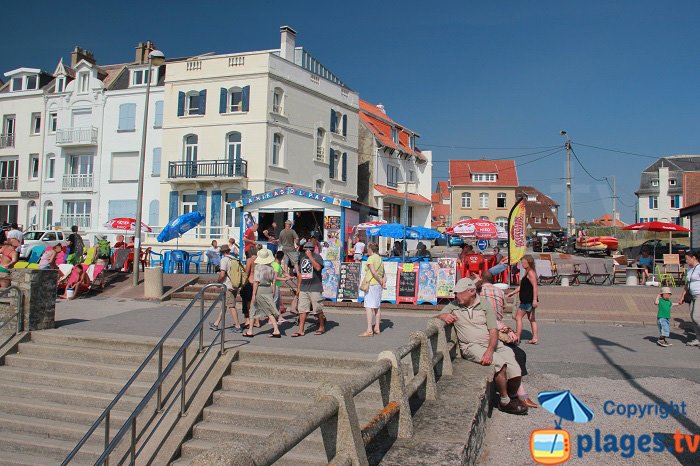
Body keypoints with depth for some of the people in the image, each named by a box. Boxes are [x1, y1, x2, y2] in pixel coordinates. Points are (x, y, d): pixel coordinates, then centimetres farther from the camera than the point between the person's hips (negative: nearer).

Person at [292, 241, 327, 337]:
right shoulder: (302, 257, 15)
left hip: (315, 288, -5)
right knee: (302, 309, 2)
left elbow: (318, 268, -25)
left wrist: (310, 256, -21)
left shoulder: (317, 257, -4)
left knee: (318, 309, 2)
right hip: (303, 289, 5)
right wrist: (298, 288, 17)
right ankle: (301, 330, 3)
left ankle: (322, 327, 19)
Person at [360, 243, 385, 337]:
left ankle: (369, 330, -14)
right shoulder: (380, 259, 16)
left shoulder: (371, 258, -9)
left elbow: (373, 272, -20)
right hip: (378, 286, 9)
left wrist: (381, 282, -12)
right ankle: (377, 328, 19)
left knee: (369, 307, -9)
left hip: (371, 284, -9)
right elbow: (384, 274, 12)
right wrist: (384, 282, -2)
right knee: (376, 307, 14)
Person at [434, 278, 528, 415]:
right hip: (471, 346, -2)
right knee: (500, 363, -27)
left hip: (491, 343, 2)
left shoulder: (484, 306, 3)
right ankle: (505, 402, -8)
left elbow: (493, 331, -3)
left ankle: (512, 397, 13)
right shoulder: (453, 306, 6)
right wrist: (442, 316, -19)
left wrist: (490, 351, -21)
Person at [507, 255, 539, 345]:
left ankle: (517, 338, -4)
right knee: (531, 319, 12)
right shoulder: (527, 272, 17)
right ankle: (535, 338, 16)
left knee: (518, 317, -5)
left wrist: (535, 300, -30)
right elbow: (522, 286, 26)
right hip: (527, 300, 10)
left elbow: (535, 286, -24)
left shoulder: (530, 273, -15)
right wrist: (513, 292, 25)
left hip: (528, 300, -10)